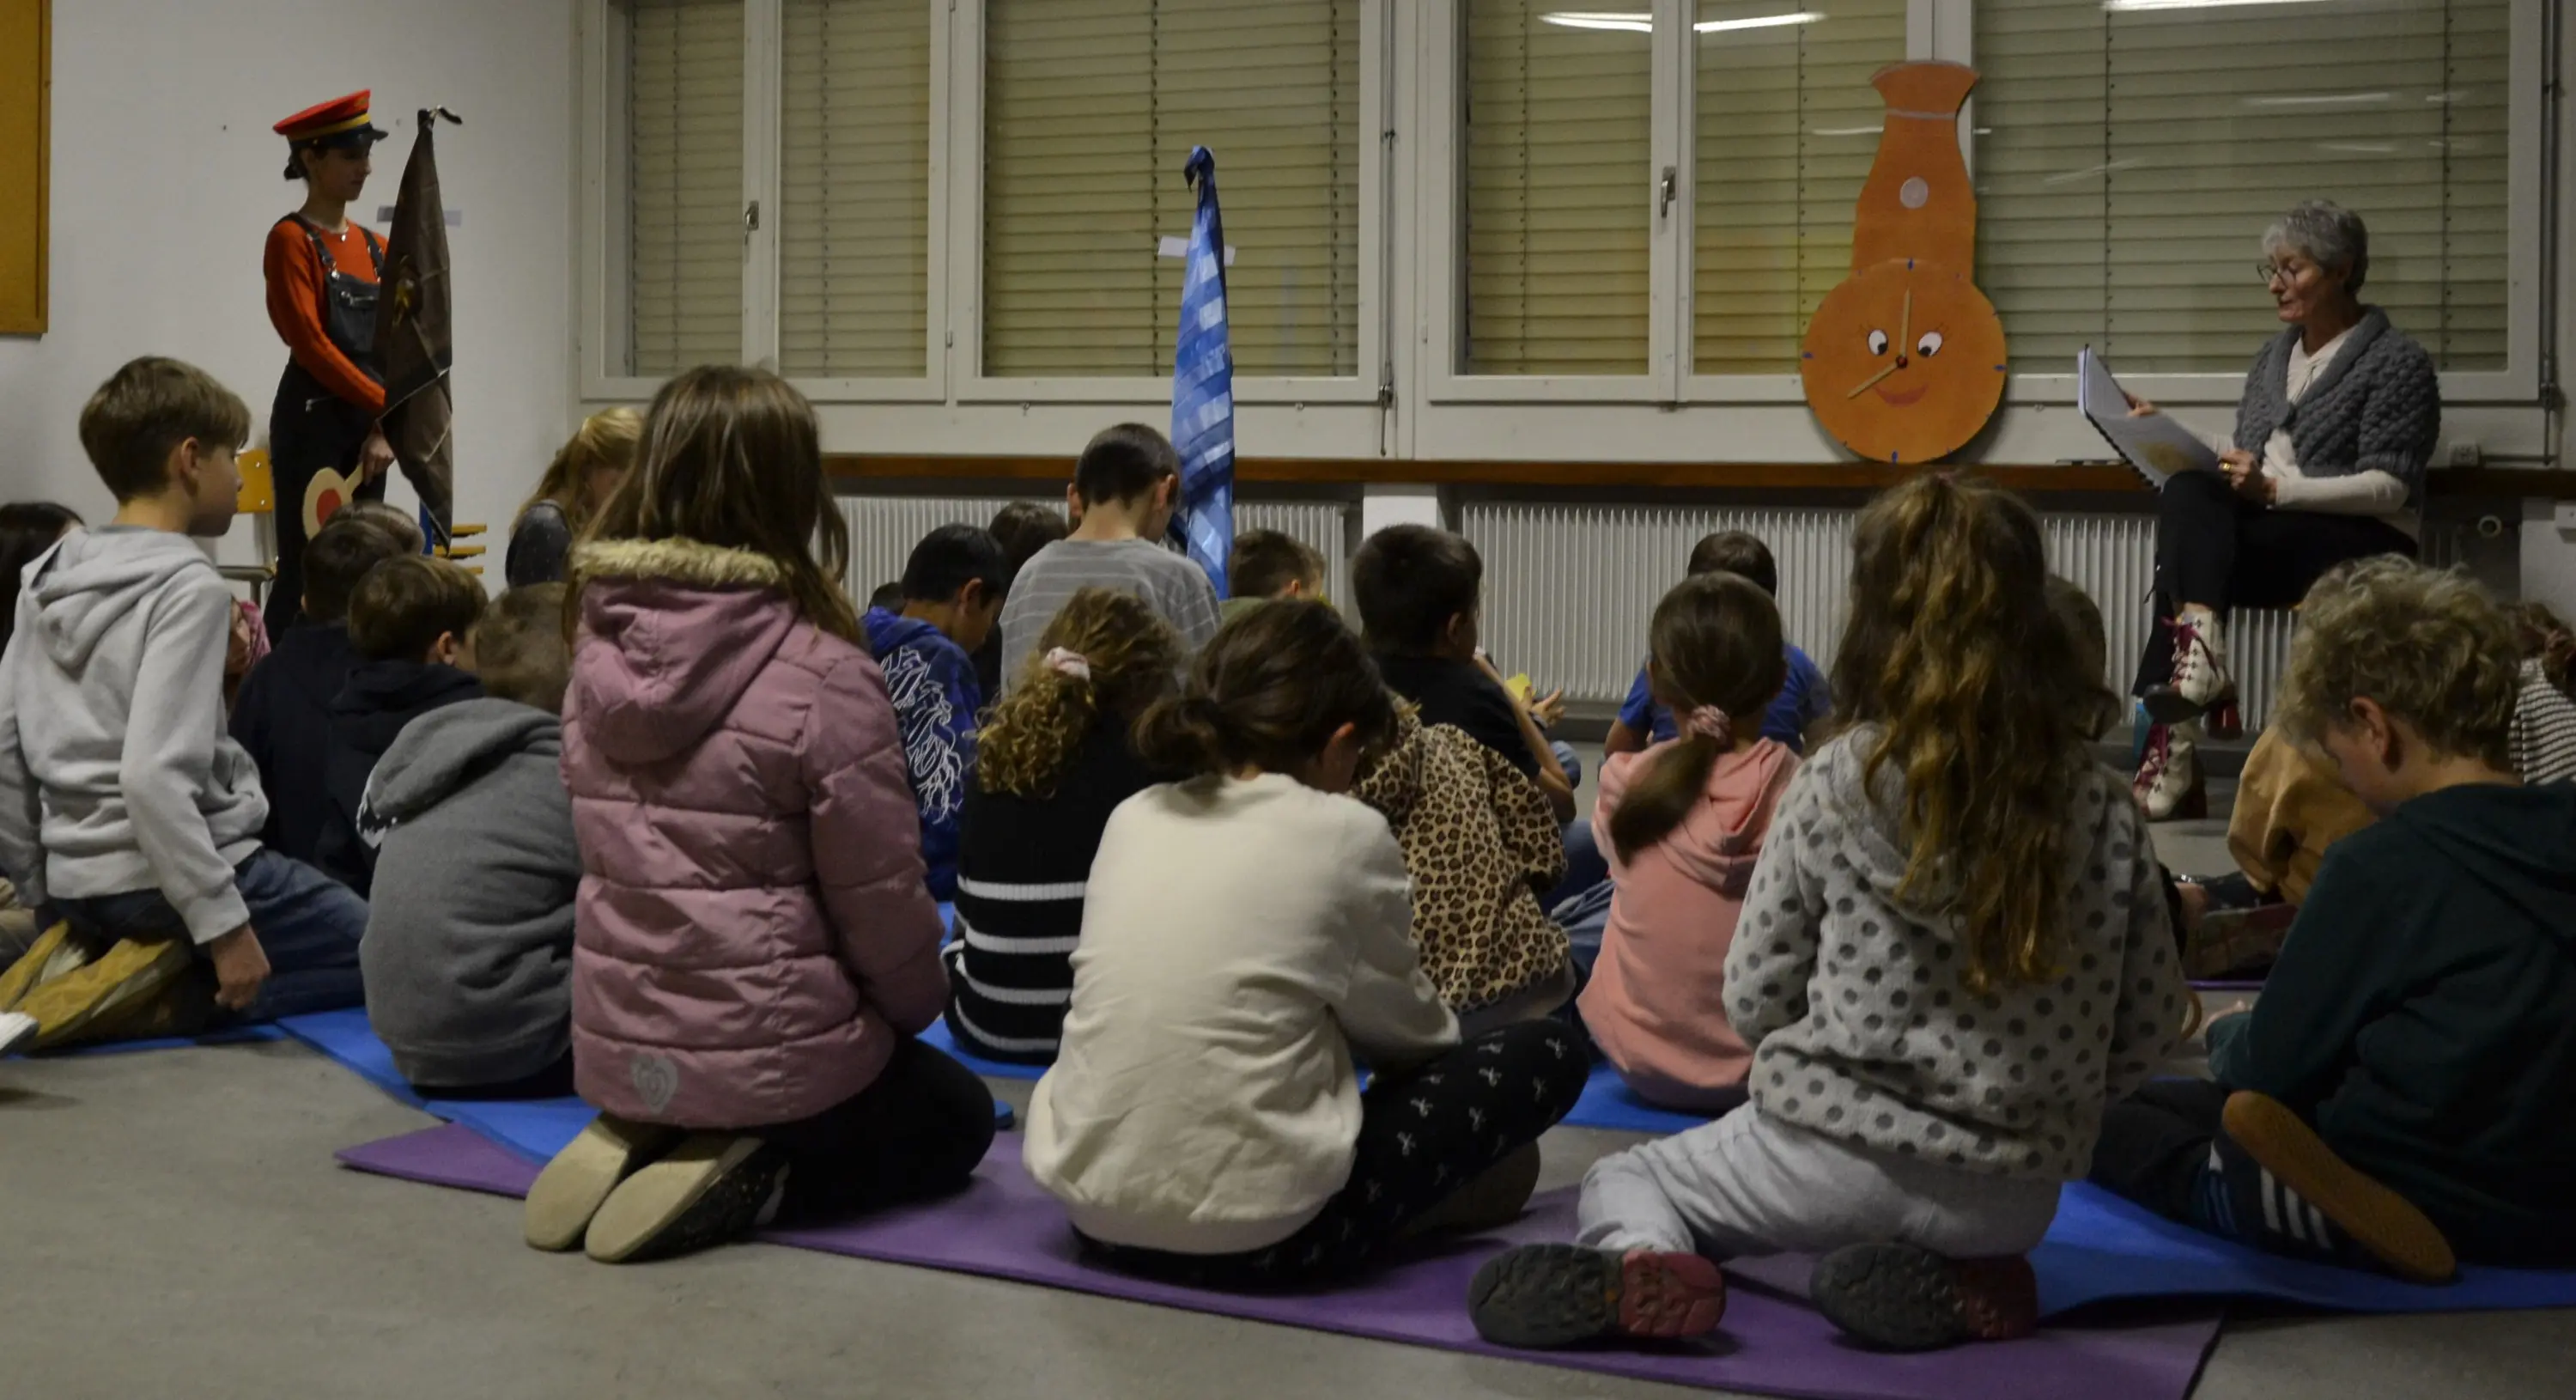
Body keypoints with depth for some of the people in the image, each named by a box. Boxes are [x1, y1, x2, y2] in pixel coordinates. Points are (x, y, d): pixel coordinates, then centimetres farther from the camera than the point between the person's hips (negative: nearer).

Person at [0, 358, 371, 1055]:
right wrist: (225, 925, -23)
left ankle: (82, 958, 8)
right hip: (167, 875, -8)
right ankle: (164, 999, -10)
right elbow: (153, 775, -26)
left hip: (79, 881, 8)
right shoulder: (188, 587, -16)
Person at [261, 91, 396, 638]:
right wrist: (387, 406, -15)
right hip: (313, 421, -7)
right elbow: (311, 343, -14)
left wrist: (386, 425, -4)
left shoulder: (375, 248, 14)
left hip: (369, 426, 7)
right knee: (305, 569, -7)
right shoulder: (291, 239, -6)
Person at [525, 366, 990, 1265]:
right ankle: (750, 1179, -3)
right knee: (958, 1116, 24)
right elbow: (880, 894, -15)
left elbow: (607, 853, 8)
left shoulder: (600, 652, -2)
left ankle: (638, 1144, 8)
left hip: (617, 1046, 6)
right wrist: (921, 1005, 6)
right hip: (770, 1050, -6)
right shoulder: (823, 675, -20)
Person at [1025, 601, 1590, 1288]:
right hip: (1255, 1231, -7)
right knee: (1548, 1051, 10)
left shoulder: (1133, 818, 9)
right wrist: (1443, 1039, 30)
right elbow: (1405, 1029, 7)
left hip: (1091, 1202, 7)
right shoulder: (1344, 833, -5)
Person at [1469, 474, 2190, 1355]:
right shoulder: (2103, 806, -3)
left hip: (1838, 1155, -3)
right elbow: (2148, 1030, 2)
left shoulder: (1835, 782, -9)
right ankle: (1951, 1279, 4)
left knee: (1621, 1178, 22)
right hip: (2013, 1193, 3)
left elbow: (1754, 999, -4)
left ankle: (1642, 1263, -13)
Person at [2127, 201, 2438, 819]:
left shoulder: (2398, 362, -4)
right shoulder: (2275, 355, 18)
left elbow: (2389, 488, -13)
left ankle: (2172, 724, -38)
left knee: (2189, 534, -29)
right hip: (2270, 539, 7)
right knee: (2186, 494, -24)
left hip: (2360, 545, -7)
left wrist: (2276, 490, -23)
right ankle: (2197, 650, -39)